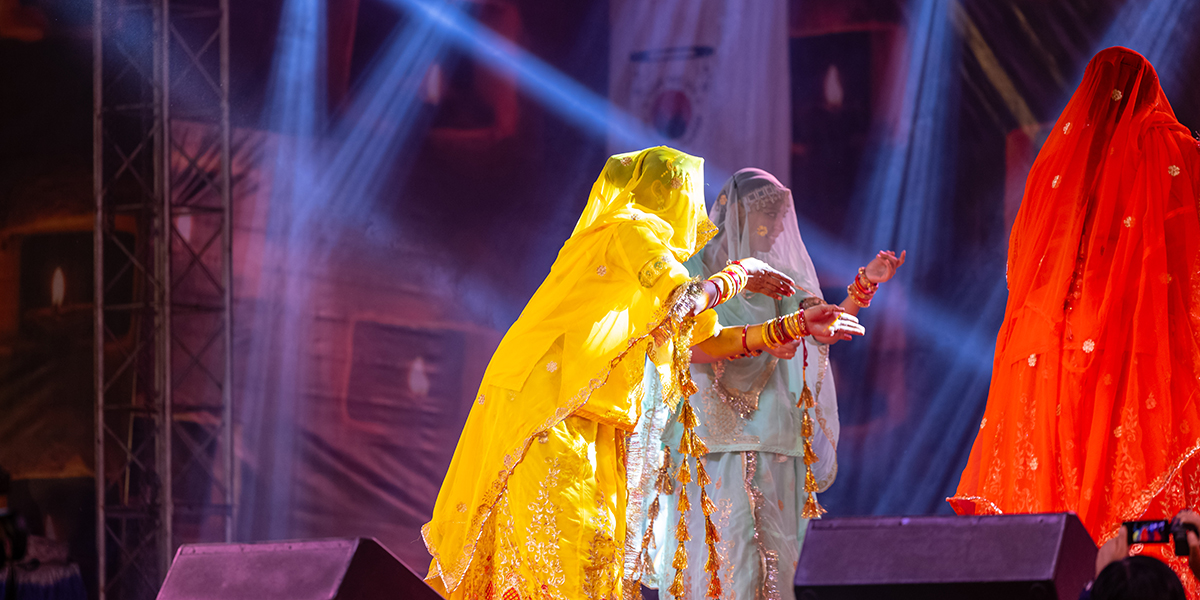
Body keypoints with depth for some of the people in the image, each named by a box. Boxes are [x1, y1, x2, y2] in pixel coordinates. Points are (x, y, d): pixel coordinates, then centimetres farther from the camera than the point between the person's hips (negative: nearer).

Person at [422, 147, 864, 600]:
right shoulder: (632, 231, -5)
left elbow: (708, 341, 24)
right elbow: (685, 301, -18)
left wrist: (797, 325, 22)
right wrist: (740, 273, -1)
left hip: (589, 426, 10)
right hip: (546, 412, -10)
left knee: (599, 554, 4)